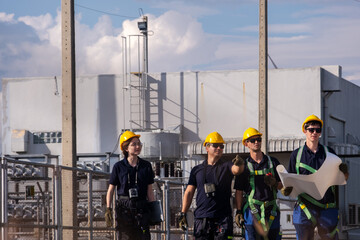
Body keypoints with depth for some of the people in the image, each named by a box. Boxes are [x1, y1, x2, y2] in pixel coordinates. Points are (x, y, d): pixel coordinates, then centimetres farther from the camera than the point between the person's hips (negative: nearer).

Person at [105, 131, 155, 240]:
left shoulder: (146, 166, 8)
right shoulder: (119, 167, 1)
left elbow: (149, 191, 11)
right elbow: (110, 190, 5)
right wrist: (108, 209, -4)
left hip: (141, 207, 2)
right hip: (124, 207, -2)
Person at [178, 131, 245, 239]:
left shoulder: (226, 166, 7)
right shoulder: (197, 170, 12)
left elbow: (236, 170, -16)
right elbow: (189, 192, 13)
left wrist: (239, 165, -41)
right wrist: (183, 214, 6)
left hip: (223, 218, -2)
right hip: (201, 217, 2)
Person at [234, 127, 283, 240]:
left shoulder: (272, 162, 13)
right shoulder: (244, 166, 8)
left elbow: (283, 184, 14)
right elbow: (239, 191, 6)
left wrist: (275, 184, -9)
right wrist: (238, 211, -3)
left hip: (271, 209, 2)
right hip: (252, 209, -2)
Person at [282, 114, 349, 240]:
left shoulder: (329, 152, 12)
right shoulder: (296, 155, 10)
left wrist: (344, 172, -9)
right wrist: (286, 189, -11)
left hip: (328, 207, 0)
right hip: (306, 206, 0)